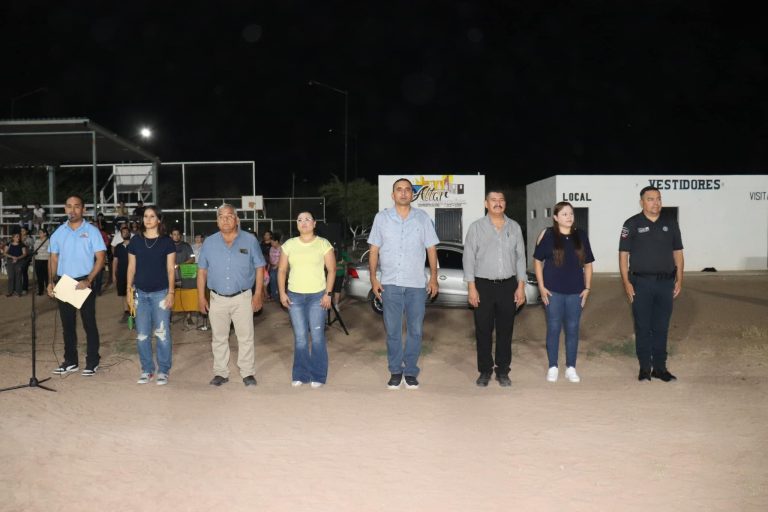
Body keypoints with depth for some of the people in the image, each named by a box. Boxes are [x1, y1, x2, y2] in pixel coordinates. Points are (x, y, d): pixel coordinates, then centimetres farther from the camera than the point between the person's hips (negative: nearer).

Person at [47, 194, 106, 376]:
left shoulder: (91, 231, -3)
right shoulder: (58, 233, 8)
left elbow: (100, 258, -7)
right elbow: (53, 259, 11)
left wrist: (88, 281, -17)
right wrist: (51, 282, -1)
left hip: (84, 282, -4)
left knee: (89, 323, 1)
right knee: (67, 323, 10)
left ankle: (92, 362, 8)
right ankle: (70, 361, 20)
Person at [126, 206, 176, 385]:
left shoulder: (167, 242, 0)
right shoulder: (135, 241, 6)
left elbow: (170, 269, -1)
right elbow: (131, 267, 10)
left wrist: (171, 292, -6)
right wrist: (129, 290, 5)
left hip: (161, 293, -3)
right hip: (141, 293, 3)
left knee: (162, 333, -2)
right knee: (142, 335, 5)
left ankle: (163, 371, 9)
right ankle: (147, 370, 18)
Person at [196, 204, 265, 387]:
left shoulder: (250, 240, -2)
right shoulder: (209, 242, 4)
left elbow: (259, 268, 1)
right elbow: (202, 271, 7)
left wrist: (258, 294, -4)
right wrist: (201, 297, 3)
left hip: (242, 298, -2)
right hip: (217, 298, 2)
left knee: (245, 337, 2)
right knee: (218, 338, 10)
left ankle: (248, 373, 12)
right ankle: (220, 372, 22)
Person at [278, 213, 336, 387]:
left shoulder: (323, 244, 0)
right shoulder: (289, 244, 8)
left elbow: (331, 270, -1)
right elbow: (282, 270, 10)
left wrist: (328, 293, -8)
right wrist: (282, 293, 0)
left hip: (317, 296, -2)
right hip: (294, 296, 2)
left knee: (317, 336, -1)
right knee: (300, 337, 6)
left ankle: (318, 375, 10)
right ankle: (300, 375, 16)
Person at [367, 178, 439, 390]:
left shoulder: (423, 218, 4)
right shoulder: (381, 218, 4)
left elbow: (431, 249, 6)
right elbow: (374, 250, 5)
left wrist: (434, 277, 1)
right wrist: (373, 278, -1)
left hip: (416, 284, 1)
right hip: (390, 284, 0)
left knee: (415, 330, 5)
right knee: (392, 331, 4)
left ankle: (411, 371, 16)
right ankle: (395, 371, 16)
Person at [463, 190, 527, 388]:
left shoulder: (515, 227, 7)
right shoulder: (476, 227, 0)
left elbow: (520, 258, 8)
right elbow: (469, 258, -3)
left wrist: (521, 286, 2)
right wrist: (471, 288, -9)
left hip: (508, 285, 2)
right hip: (483, 285, -2)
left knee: (505, 330, 6)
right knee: (483, 331, 3)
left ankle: (503, 371, 16)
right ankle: (485, 371, 13)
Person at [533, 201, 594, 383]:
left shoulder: (581, 236, 5)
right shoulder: (547, 235, -4)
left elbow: (588, 264, 11)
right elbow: (538, 261, 0)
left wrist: (587, 288, 4)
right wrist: (541, 287, -5)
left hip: (576, 291, 3)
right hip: (553, 291, -2)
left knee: (572, 329, 7)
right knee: (553, 328, 4)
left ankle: (571, 368, 18)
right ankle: (553, 367, 15)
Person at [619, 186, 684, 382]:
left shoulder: (670, 223, 8)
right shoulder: (632, 224, -1)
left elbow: (677, 253, 12)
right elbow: (623, 255, -2)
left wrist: (679, 279, 4)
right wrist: (626, 283, -8)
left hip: (665, 283, 3)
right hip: (641, 283, -3)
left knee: (661, 327, 7)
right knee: (643, 327, 3)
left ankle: (660, 367, 16)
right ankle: (644, 368, 11)